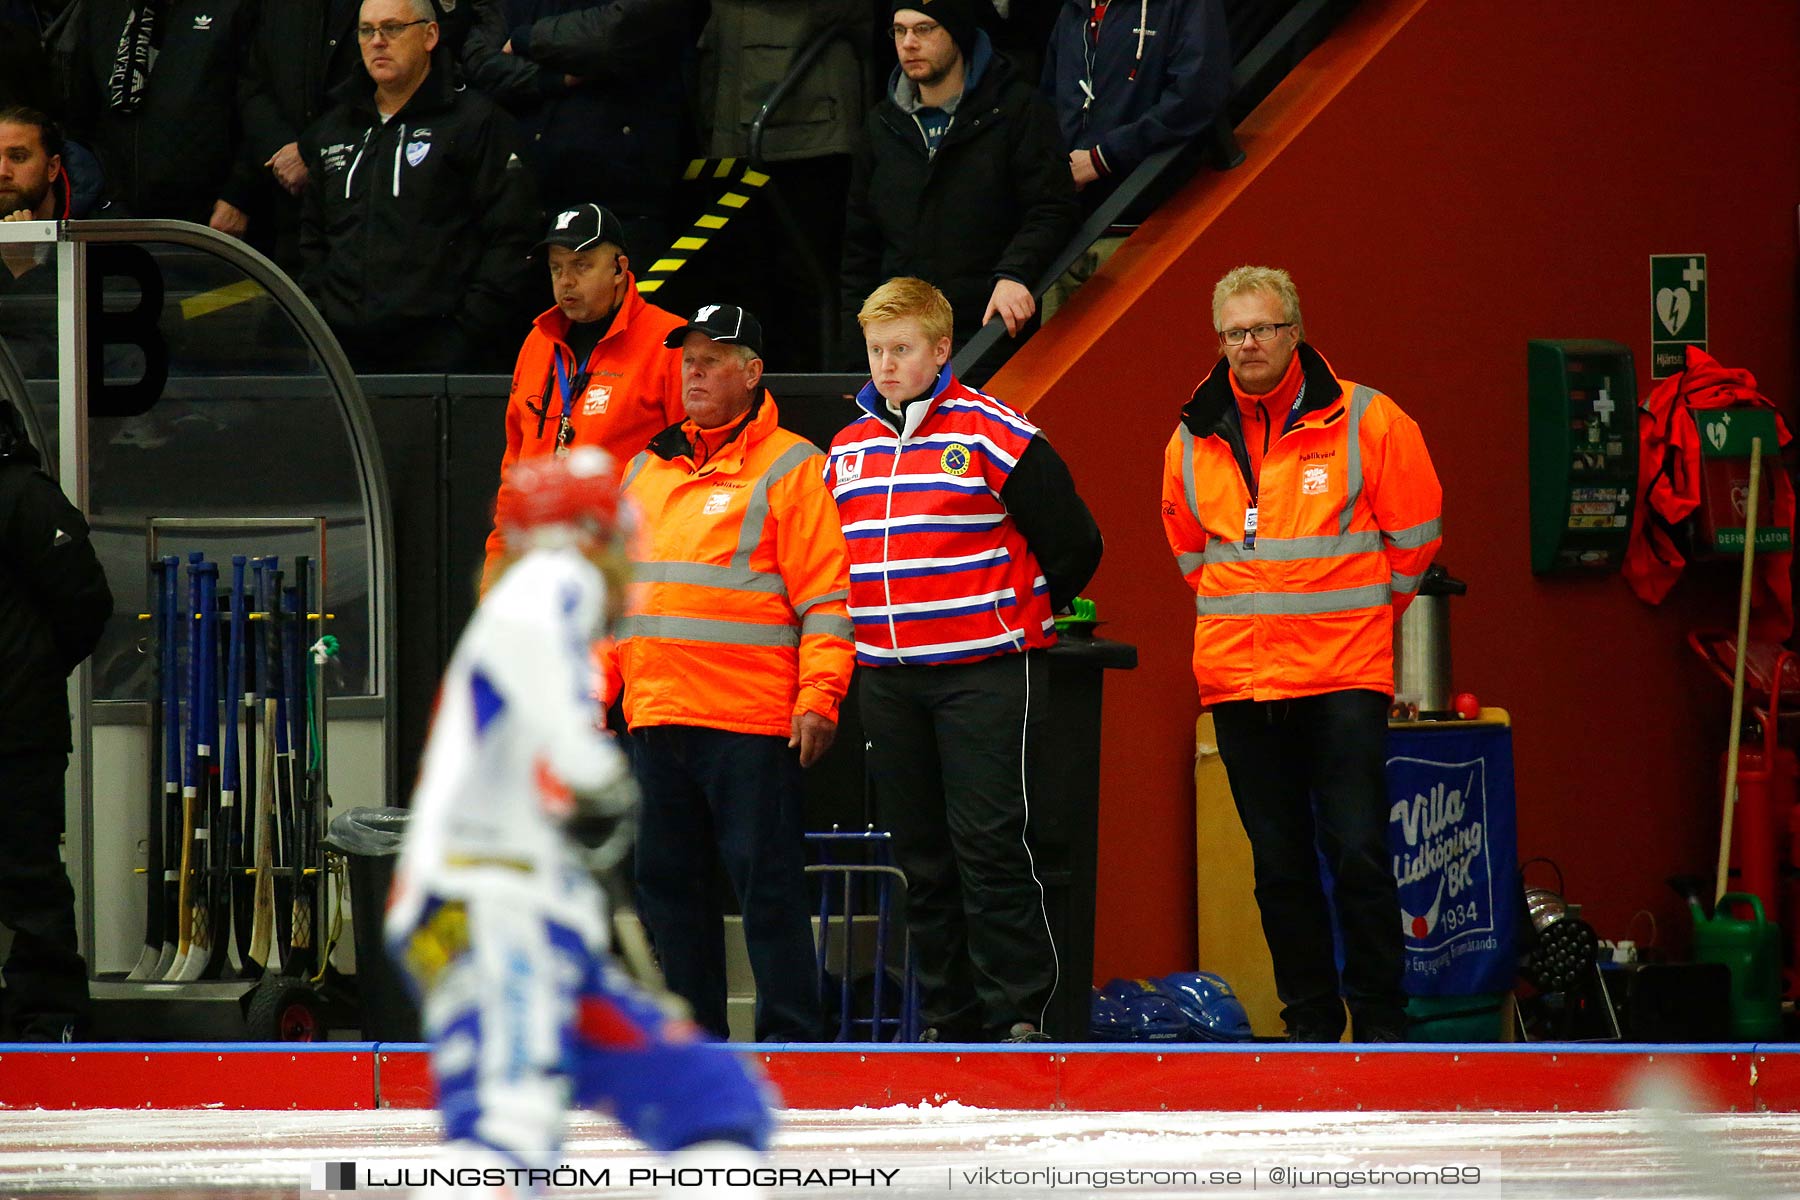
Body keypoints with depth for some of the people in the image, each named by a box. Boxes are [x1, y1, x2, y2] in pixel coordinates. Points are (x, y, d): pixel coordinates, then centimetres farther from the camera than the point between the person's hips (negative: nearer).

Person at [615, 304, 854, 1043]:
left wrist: (819, 698, -16)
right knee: (668, 878, 8)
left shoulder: (788, 468, -3)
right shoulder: (647, 469, 18)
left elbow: (826, 595, -8)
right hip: (656, 708, 7)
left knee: (765, 876, -5)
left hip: (751, 720, -7)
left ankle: (790, 1033, -1)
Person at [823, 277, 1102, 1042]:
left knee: (991, 848, -9)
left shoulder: (994, 435, -6)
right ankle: (947, 1018, 13)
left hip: (986, 674, -6)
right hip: (887, 682, 6)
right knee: (923, 859, 8)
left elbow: (1073, 545, -2)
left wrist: (1015, 619, 5)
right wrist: (872, 631, 16)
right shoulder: (846, 449, 13)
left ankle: (1017, 1013, -6)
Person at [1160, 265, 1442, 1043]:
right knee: (1280, 864, 7)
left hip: (1342, 679, -4)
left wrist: (1357, 617, 9)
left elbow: (1414, 537, 5)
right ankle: (1311, 1024, 13)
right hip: (1237, 679, 4)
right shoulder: (1194, 439, 7)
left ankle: (1381, 1024, 0)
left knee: (1357, 855, -8)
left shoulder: (1365, 421, -4)